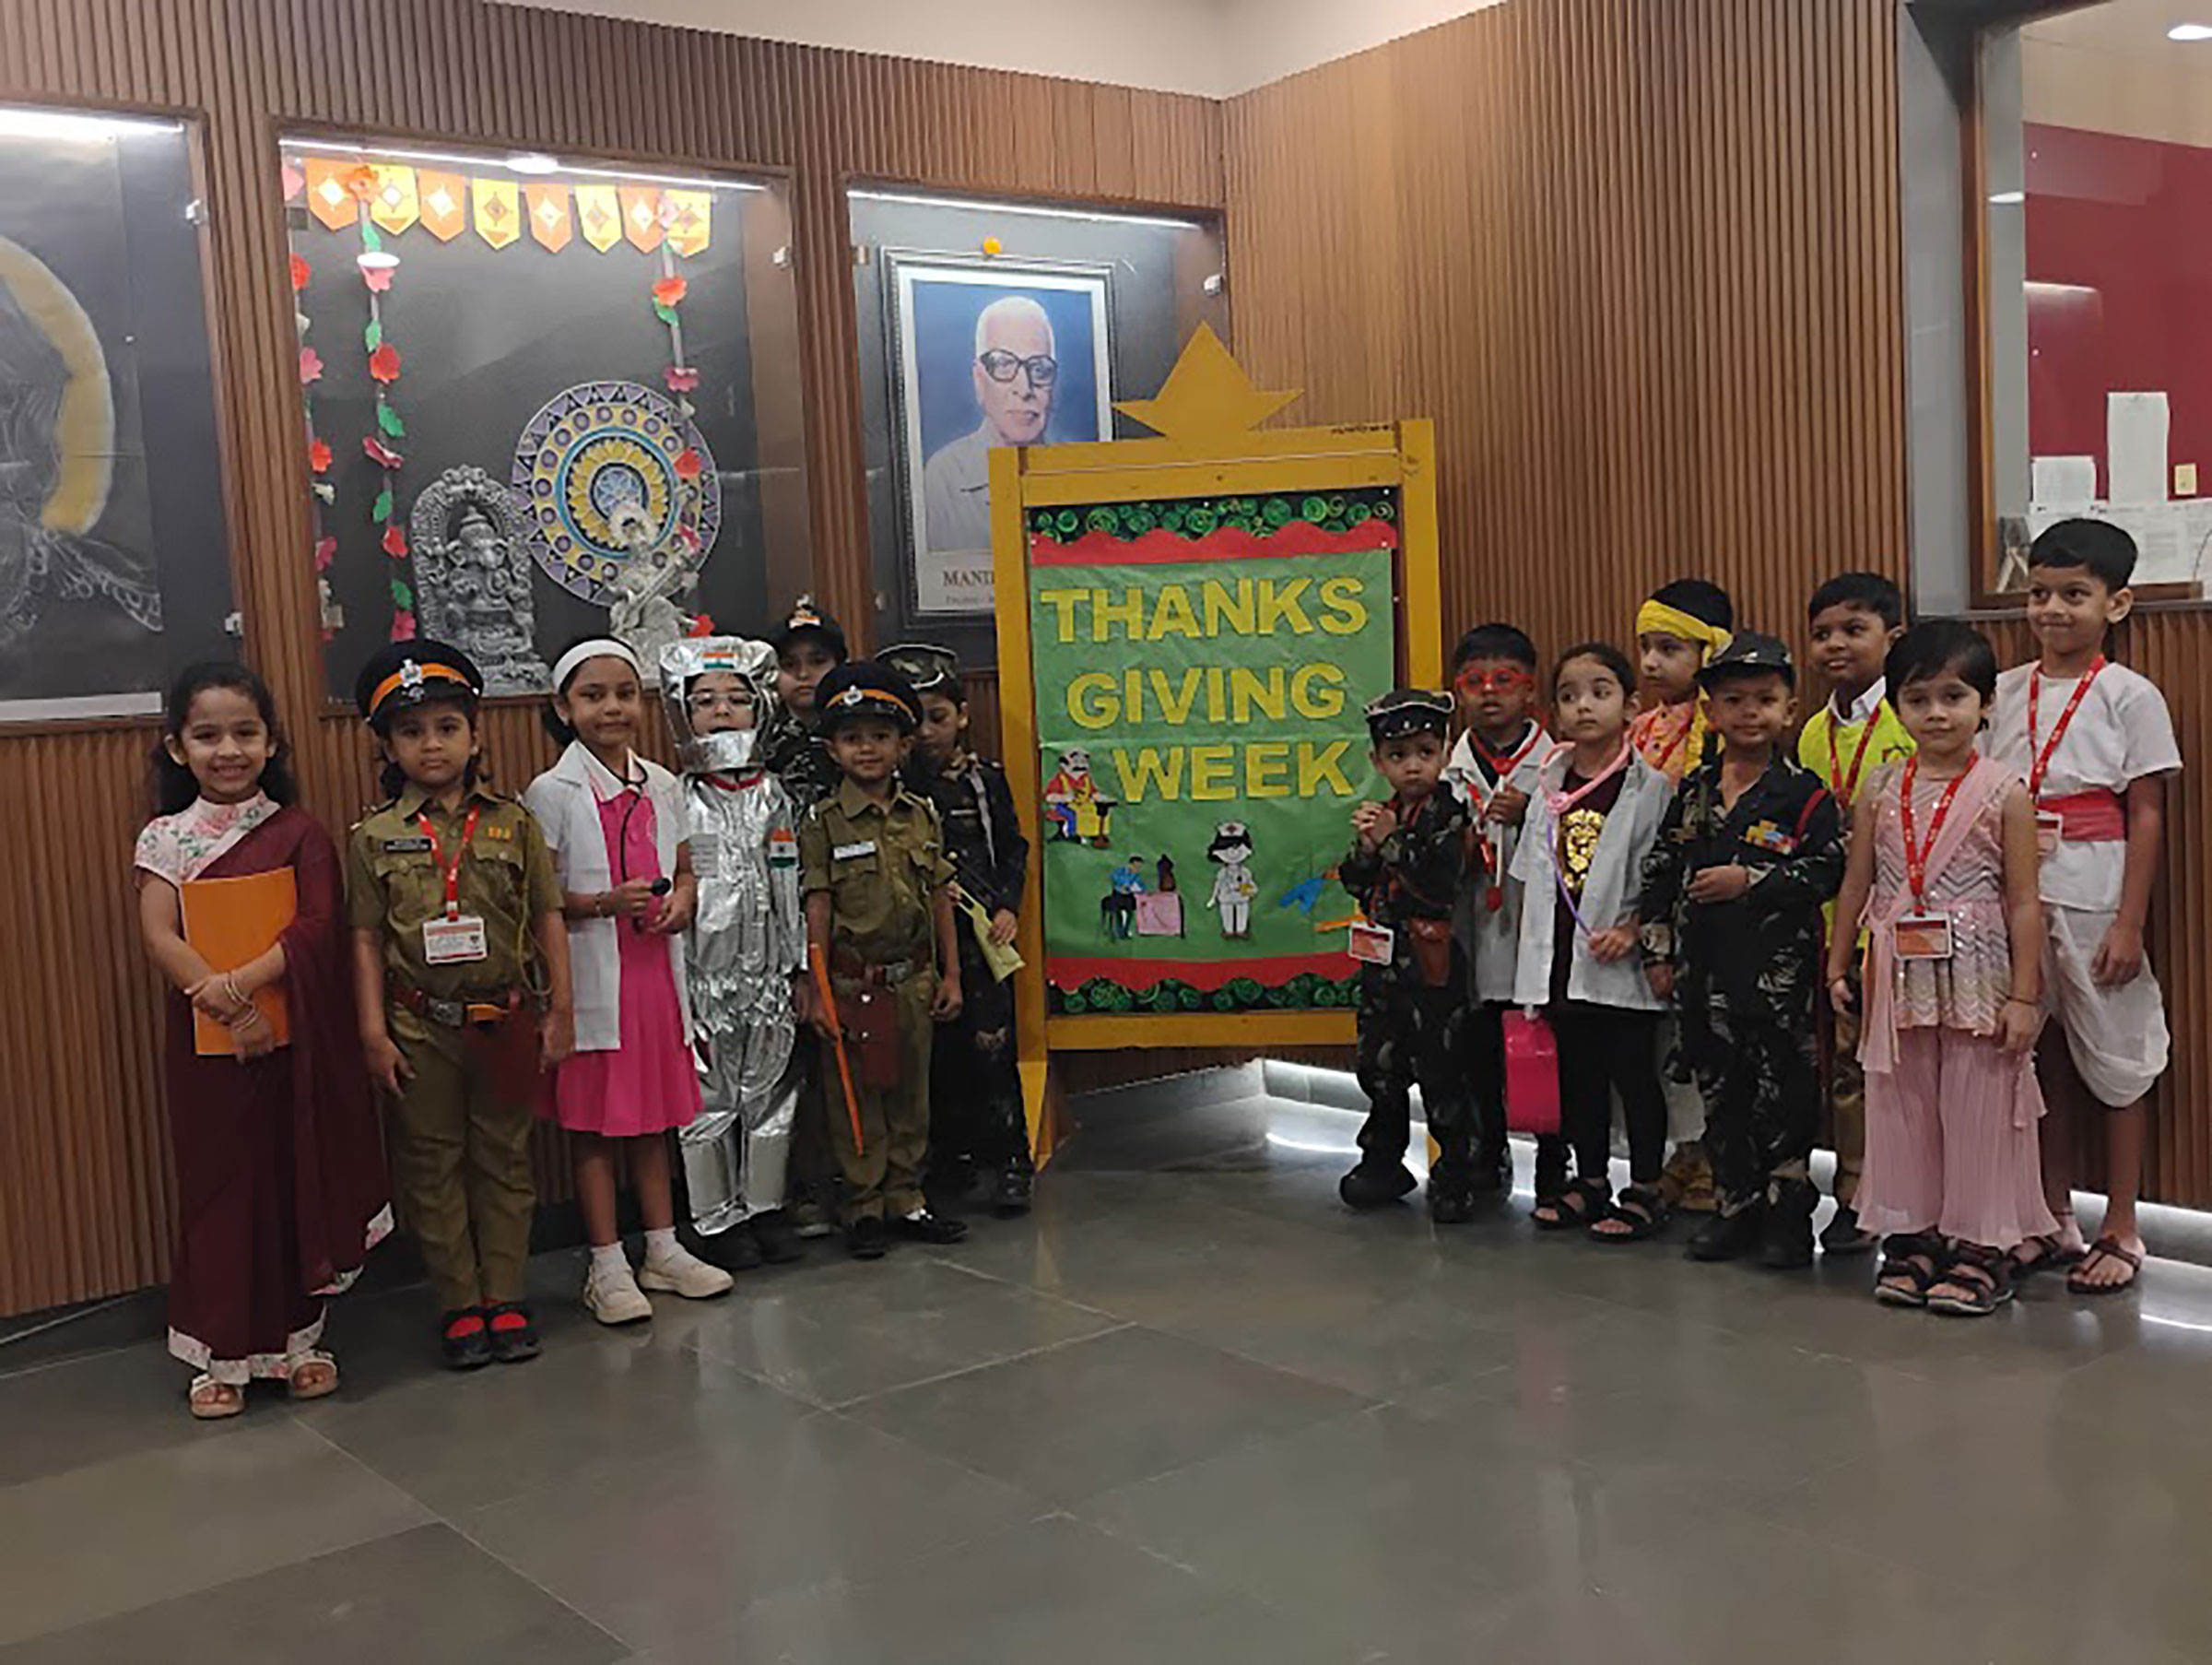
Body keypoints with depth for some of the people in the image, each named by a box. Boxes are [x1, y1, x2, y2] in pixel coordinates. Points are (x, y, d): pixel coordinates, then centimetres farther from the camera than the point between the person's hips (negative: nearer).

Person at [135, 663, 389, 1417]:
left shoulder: (299, 833, 1)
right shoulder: (164, 839, 2)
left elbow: (317, 928, -9)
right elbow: (160, 937, -8)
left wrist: (241, 981, -21)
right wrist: (224, 1004, -20)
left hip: (295, 1039, 0)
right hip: (207, 1042, 0)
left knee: (301, 1181, 7)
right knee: (218, 1185, 5)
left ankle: (297, 1338, 22)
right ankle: (222, 1352, 16)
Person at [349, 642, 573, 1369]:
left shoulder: (512, 822, 1)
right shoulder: (376, 836, -1)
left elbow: (547, 917, 3)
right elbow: (368, 939, -1)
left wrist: (560, 1010, 0)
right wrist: (374, 1033, -5)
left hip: (505, 1020, 1)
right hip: (420, 1028, 0)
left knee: (504, 1158, 9)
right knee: (432, 1166, 7)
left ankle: (505, 1298, 20)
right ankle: (459, 1306, 17)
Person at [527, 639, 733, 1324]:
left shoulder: (662, 786, 9)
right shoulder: (552, 792, -6)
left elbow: (685, 870, 17)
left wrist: (682, 901, -4)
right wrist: (604, 903, -22)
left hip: (655, 970, 5)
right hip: (589, 978, -5)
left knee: (653, 1115, 14)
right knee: (591, 1123, 2)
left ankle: (663, 1249, 25)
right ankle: (607, 1267, 11)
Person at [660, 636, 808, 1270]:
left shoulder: (775, 798, 7)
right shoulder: (674, 802, -2)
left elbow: (795, 890, 10)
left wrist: (801, 970, 8)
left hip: (768, 973, 3)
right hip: (702, 972, -3)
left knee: (770, 1093, 10)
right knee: (707, 1100, 3)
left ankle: (766, 1207, 23)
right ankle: (718, 1221, 14)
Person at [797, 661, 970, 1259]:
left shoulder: (922, 815, 6)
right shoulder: (823, 822, -6)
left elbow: (940, 899, 10)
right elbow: (817, 910, -8)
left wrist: (950, 975, 8)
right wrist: (816, 995, -10)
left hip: (914, 981, 4)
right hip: (852, 982, -4)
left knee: (911, 1095, 12)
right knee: (856, 1100, 4)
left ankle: (906, 1200, 24)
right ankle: (864, 1208, 15)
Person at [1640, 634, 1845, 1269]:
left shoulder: (1804, 794, -5)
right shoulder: (1692, 791, 8)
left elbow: (1827, 871, -12)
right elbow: (1660, 870, 11)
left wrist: (1750, 881, -17)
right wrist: (1658, 950, 8)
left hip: (1779, 970, -5)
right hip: (1705, 967, 5)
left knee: (1782, 1090, 1)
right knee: (1719, 1088, 12)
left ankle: (1788, 1210, 13)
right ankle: (1735, 1205, 23)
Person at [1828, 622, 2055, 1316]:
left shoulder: (2003, 792, -6)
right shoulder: (1879, 791, 3)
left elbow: (2023, 902, -6)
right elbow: (1856, 883, 9)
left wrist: (2023, 996, -9)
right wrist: (1838, 965, 7)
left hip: (1975, 979, -3)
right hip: (1899, 979, 3)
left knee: (1978, 1111, 4)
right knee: (1901, 1109, 10)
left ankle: (1979, 1246, 16)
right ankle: (1911, 1237, 22)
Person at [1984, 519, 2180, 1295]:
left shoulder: (2130, 697, -4)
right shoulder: (2006, 692, 7)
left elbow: (2146, 817, -6)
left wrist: (2129, 923, -10)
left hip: (2093, 900, -4)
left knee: (2114, 1056, 5)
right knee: (2043, 1053, 12)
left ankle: (2121, 1230, 16)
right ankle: (2054, 1219, 24)